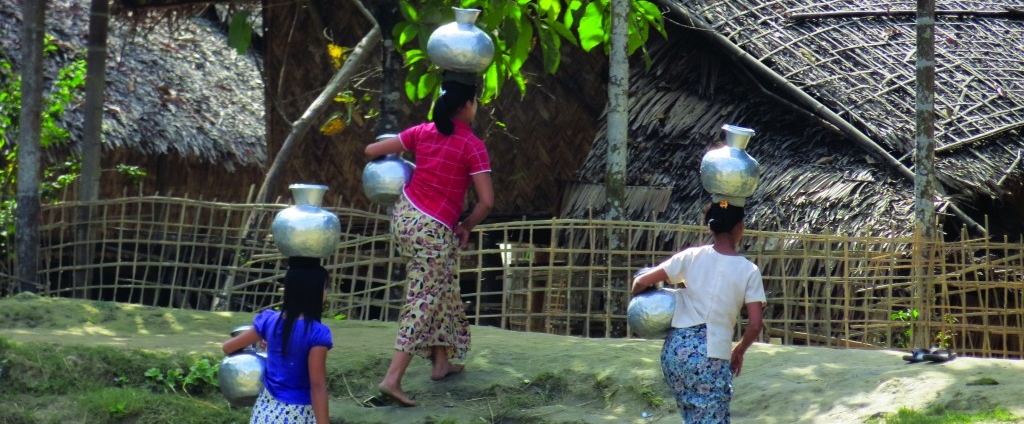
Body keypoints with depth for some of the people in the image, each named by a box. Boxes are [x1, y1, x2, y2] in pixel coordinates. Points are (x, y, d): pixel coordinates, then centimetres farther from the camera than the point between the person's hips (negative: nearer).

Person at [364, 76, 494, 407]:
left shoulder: (423, 133, 3)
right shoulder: (473, 147, -11)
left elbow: (372, 151, 7)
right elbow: (486, 201, -15)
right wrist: (466, 227, 2)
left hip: (404, 215, 7)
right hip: (435, 230, -7)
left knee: (443, 290, 23)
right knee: (423, 303, -3)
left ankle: (441, 361, 29)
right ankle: (392, 379, -11)